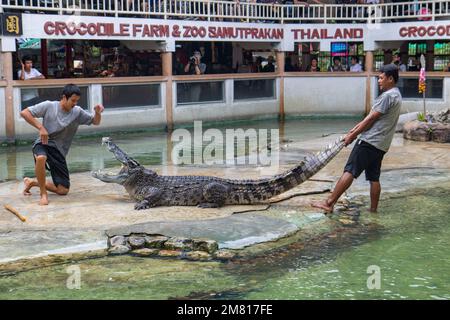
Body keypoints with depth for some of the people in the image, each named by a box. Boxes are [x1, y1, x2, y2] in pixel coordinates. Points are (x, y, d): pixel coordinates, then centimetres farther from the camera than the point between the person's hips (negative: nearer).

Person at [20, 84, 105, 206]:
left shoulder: (77, 112, 0)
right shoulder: (49, 106, -8)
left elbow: (95, 122, 6)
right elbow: (24, 113, -10)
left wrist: (98, 113, -16)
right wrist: (41, 127, -20)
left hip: (59, 150, 4)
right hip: (43, 144, -4)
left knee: (63, 190, 1)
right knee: (41, 158, -43)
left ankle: (32, 182, 26)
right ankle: (43, 194, -22)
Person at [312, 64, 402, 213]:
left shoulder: (387, 96, -13)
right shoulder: (396, 95, 19)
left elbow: (371, 119, -13)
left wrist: (352, 135, -6)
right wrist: (354, 130, 14)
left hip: (369, 141, -10)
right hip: (381, 145, 10)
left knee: (349, 171, -11)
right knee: (374, 178, 11)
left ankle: (329, 203, -13)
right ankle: (373, 210, 13)